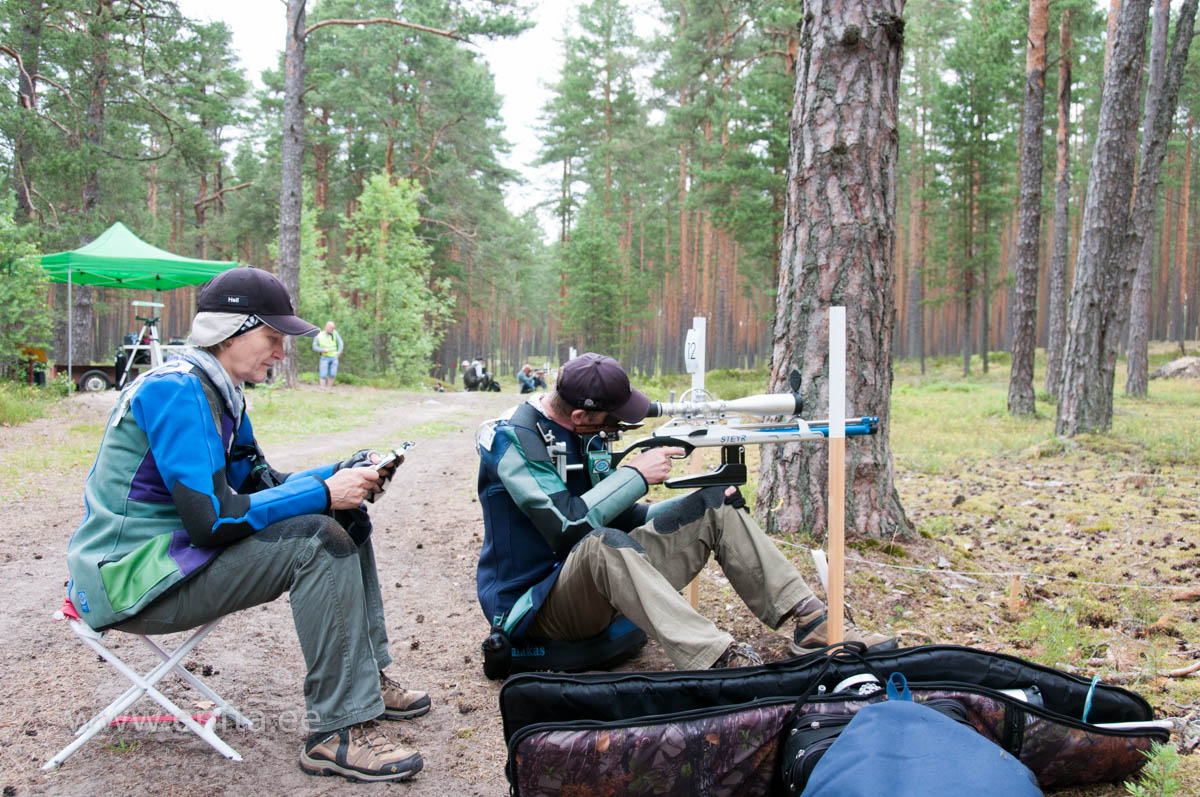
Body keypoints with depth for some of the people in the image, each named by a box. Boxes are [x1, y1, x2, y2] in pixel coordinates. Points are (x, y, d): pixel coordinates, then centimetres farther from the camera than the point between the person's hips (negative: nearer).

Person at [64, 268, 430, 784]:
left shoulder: (220, 393, 10)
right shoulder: (176, 391, -21)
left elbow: (259, 485, 14)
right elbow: (211, 520, -28)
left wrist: (345, 472, -1)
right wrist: (324, 492, -23)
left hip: (180, 551, 10)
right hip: (131, 578, -10)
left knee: (344, 517, 5)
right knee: (319, 540, -24)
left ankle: (366, 678, 9)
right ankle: (339, 731, -19)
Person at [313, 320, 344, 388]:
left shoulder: (334, 333, -3)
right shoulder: (318, 335, -6)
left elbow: (340, 343, -2)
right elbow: (314, 347, -4)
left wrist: (339, 352, -19)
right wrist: (323, 350, -22)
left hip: (334, 357, 2)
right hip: (324, 357, -2)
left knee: (332, 375, -4)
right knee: (323, 375, -8)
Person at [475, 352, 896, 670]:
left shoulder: (581, 437, 8)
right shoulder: (513, 439, -18)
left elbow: (623, 517, 13)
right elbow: (567, 525, -29)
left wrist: (706, 504, 2)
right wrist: (636, 473, -20)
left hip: (599, 586, 8)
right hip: (535, 606, -8)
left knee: (715, 509, -2)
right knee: (602, 545, -42)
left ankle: (811, 620, -9)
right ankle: (724, 661, -47)